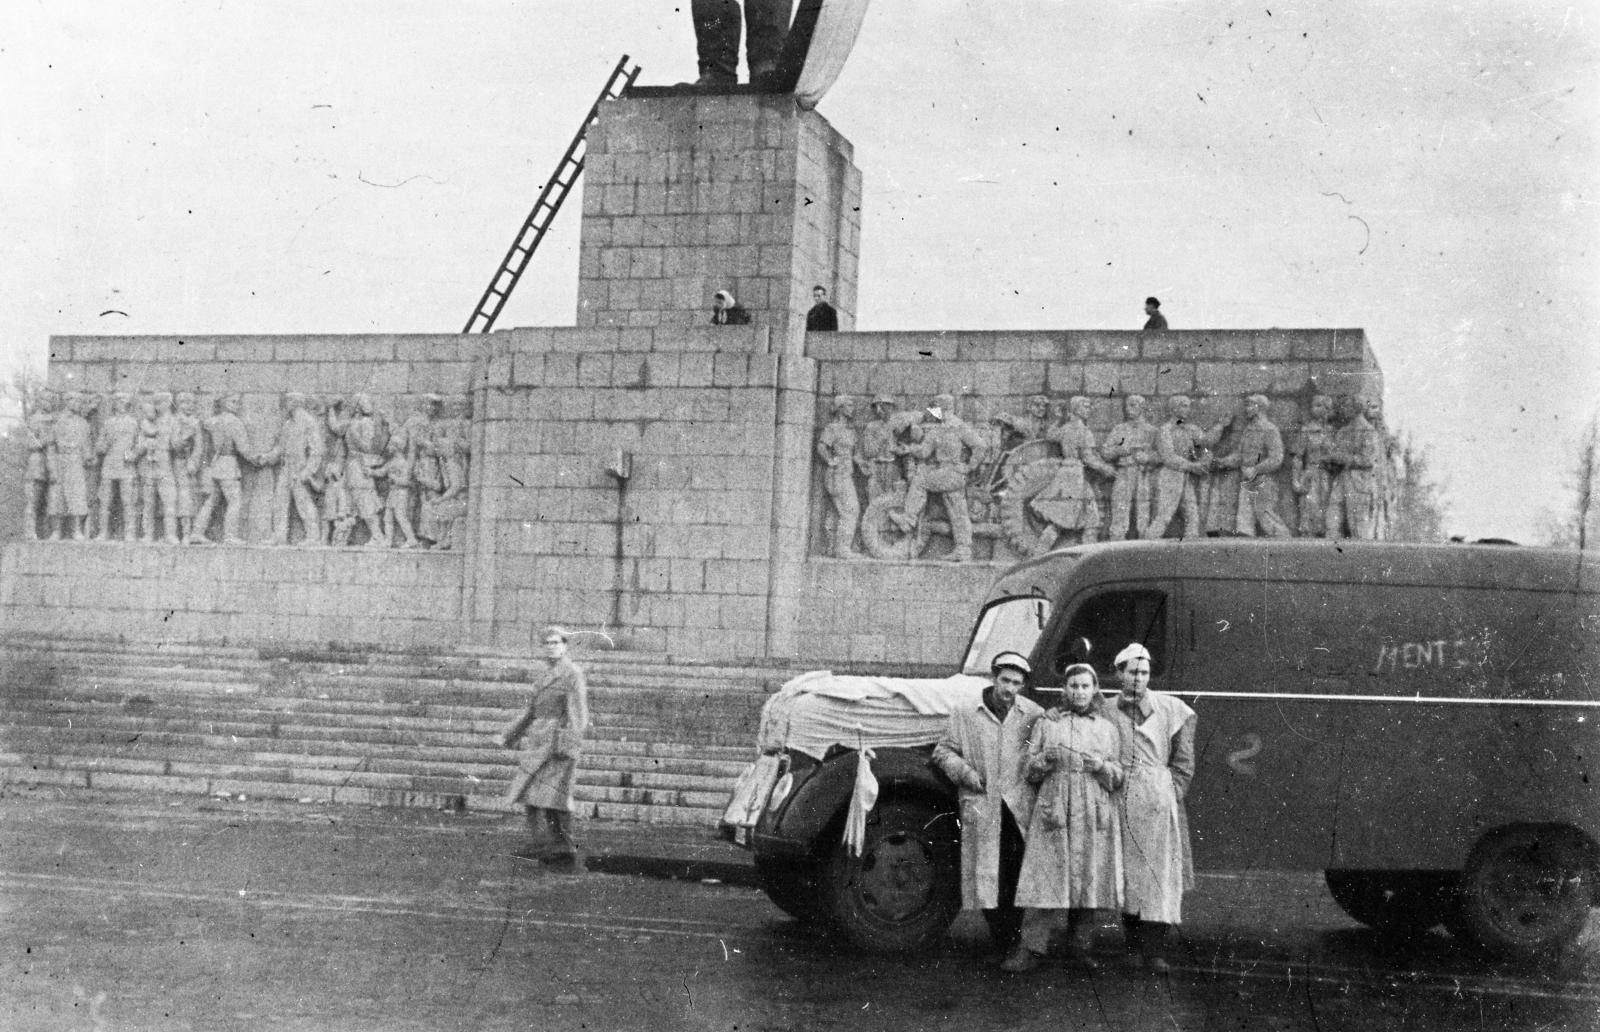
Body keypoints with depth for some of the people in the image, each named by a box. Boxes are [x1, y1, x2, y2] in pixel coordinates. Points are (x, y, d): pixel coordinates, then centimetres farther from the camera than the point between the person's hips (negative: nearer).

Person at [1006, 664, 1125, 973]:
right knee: (1045, 879, -7)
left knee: (1089, 880, 1)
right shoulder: (1046, 724, 11)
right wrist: (1046, 759, -10)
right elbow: (1030, 772, 10)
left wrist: (1102, 767, -8)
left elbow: (1119, 778, 12)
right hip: (1053, 812, -1)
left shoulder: (1107, 728, 14)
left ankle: (1080, 947, 13)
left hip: (1095, 816, 2)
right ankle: (1030, 949, -7)